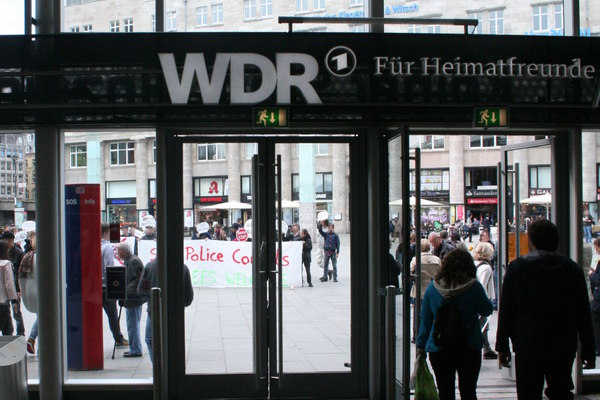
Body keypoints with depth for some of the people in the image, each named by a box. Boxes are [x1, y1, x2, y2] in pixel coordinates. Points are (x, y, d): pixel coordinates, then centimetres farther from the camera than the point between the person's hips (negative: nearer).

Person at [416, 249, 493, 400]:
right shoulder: (474, 287, -8)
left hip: (439, 348, 1)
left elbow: (425, 320, 5)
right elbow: (487, 311, 6)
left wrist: (420, 346, 12)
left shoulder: (432, 287, -1)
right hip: (468, 347, -1)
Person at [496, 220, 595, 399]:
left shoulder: (517, 267, -7)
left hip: (528, 349, -2)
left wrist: (502, 346, 3)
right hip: (564, 349, 2)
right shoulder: (573, 268, -1)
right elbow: (584, 315, 2)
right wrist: (588, 351, 9)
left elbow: (506, 311, -5)